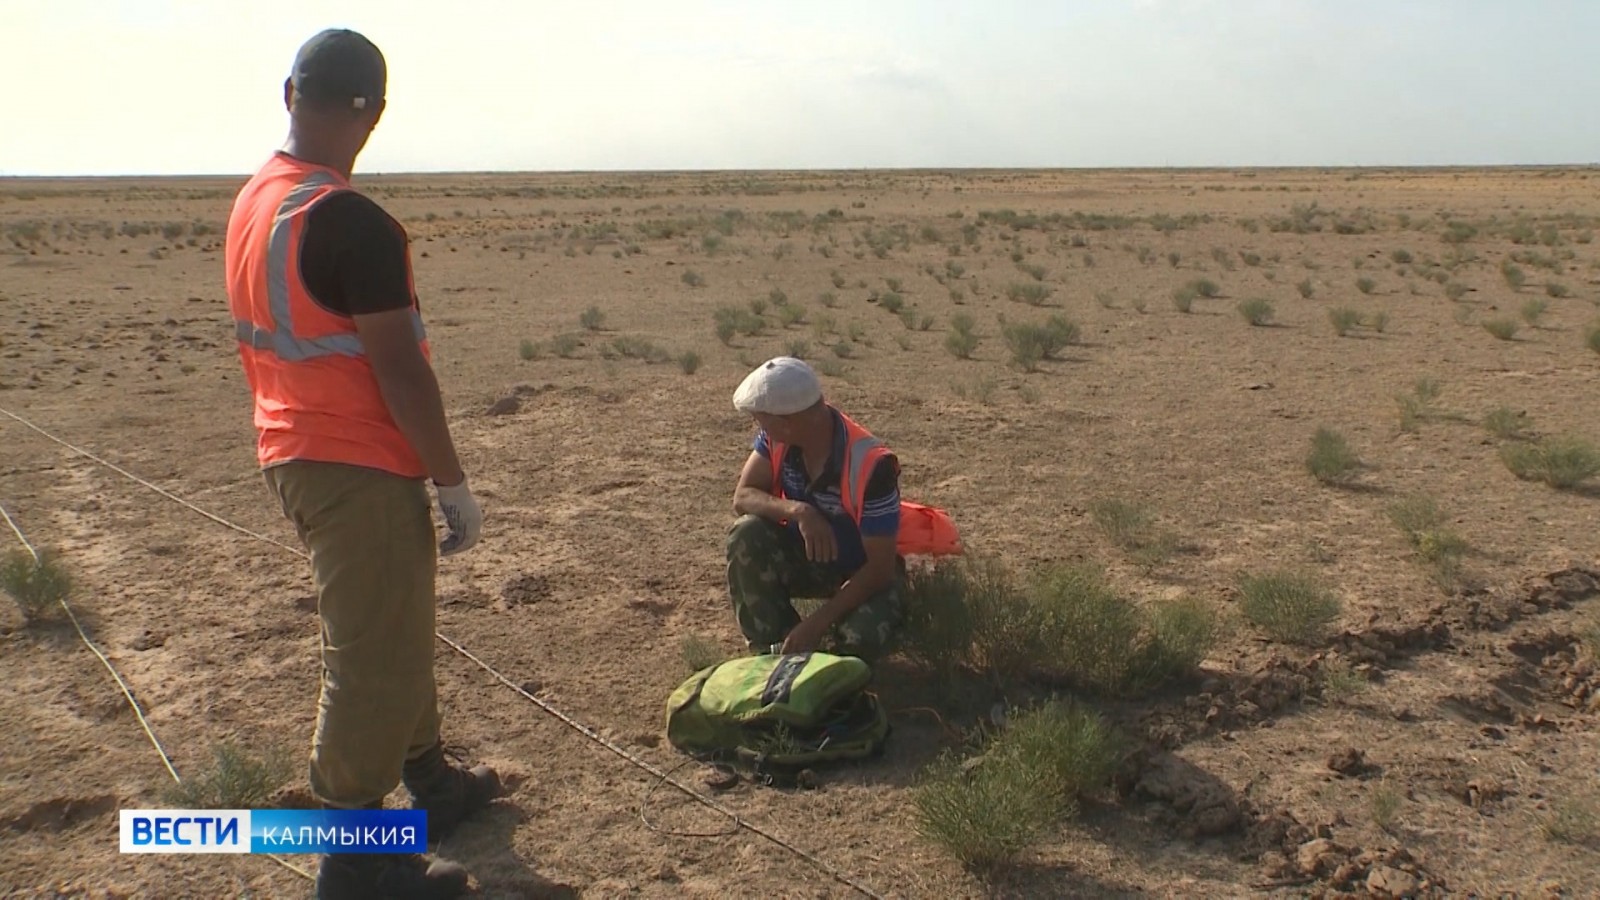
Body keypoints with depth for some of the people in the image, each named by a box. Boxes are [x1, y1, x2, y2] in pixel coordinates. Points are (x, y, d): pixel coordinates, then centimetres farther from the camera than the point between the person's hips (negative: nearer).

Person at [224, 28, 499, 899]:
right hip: (360, 469, -9)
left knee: (393, 632, 22)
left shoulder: (252, 202, 7)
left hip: (294, 454, 10)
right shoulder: (355, 224, -22)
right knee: (374, 658, 1)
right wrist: (454, 483, -12)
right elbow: (400, 372, -22)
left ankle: (431, 782, 39)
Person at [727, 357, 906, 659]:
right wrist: (797, 510, -38)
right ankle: (774, 647, -9)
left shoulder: (870, 464, -33)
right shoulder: (776, 437, -17)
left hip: (862, 573, -4)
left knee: (861, 638, -34)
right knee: (747, 533, -25)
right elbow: (743, 497, -17)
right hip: (806, 558, 5)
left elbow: (880, 567, -28)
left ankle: (796, 650, 0)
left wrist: (815, 624, -31)